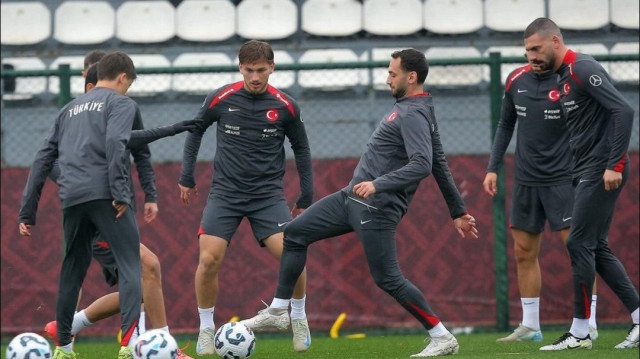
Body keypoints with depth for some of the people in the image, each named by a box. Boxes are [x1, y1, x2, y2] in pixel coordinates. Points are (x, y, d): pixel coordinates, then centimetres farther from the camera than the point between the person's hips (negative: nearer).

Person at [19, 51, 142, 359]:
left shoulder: (70, 109, 26)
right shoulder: (121, 103, 7)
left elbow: (43, 159, 22)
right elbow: (115, 143, -13)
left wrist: (27, 212, 22)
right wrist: (120, 194, -15)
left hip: (71, 197, 6)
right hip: (103, 193, -6)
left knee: (72, 271, 18)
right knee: (130, 266, -7)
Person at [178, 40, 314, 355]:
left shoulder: (285, 106, -4)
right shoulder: (221, 99, -5)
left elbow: (301, 149, 11)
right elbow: (195, 131, 13)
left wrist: (306, 197, 11)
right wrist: (187, 178, 12)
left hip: (268, 195, 0)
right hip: (225, 193, 0)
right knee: (209, 260, -15)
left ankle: (298, 319, 10)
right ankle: (206, 329, 6)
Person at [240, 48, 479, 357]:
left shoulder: (413, 115, -16)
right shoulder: (410, 109, 15)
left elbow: (422, 165, -29)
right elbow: (440, 165, 19)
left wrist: (379, 184, -35)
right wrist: (458, 211, 23)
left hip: (376, 209, -11)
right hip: (353, 197, 11)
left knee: (387, 279, -9)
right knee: (294, 233, 11)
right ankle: (277, 311, 16)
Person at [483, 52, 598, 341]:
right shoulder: (516, 80, 4)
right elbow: (506, 125, 16)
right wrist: (493, 168, 12)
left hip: (562, 177, -6)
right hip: (526, 180, 6)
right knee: (524, 252, 8)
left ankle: (588, 324, -3)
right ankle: (529, 327, 17)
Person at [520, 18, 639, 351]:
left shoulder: (582, 69, -15)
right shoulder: (563, 77, 14)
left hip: (601, 170, -10)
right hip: (585, 172, 10)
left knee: (580, 244, -7)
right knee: (596, 248, 9)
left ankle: (579, 333, -2)